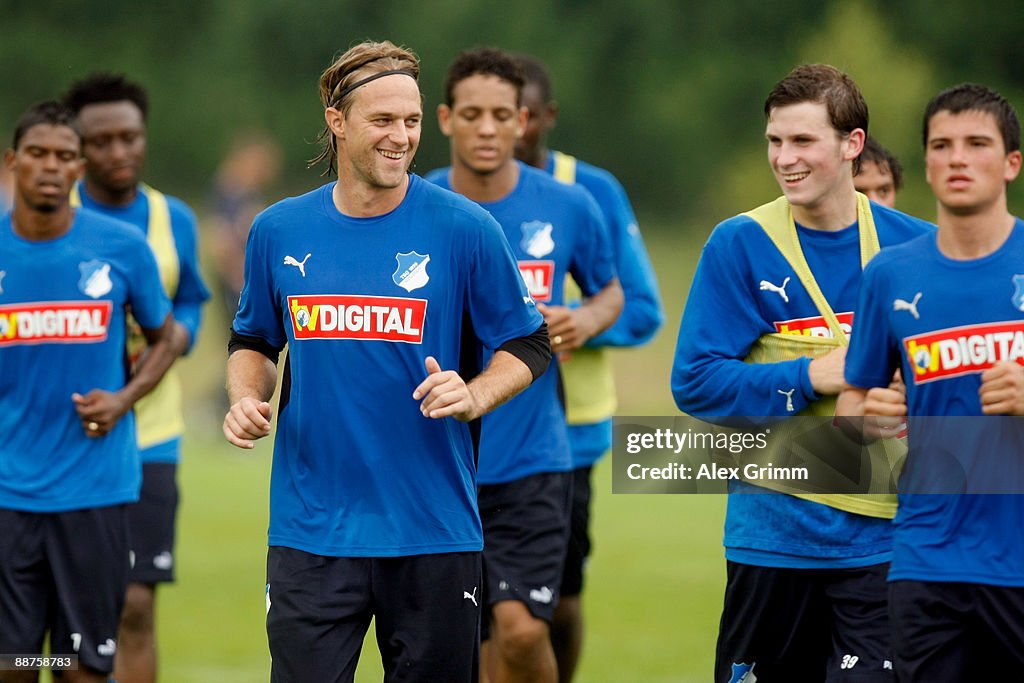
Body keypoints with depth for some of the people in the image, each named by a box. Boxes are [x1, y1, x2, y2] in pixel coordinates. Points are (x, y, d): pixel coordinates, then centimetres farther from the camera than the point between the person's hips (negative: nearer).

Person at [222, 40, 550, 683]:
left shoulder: (463, 227, -3)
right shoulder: (279, 231, 5)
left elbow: (530, 345, 3)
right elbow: (253, 340, 20)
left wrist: (474, 396, -15)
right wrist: (246, 400, -1)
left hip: (433, 529, -1)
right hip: (312, 528, 1)